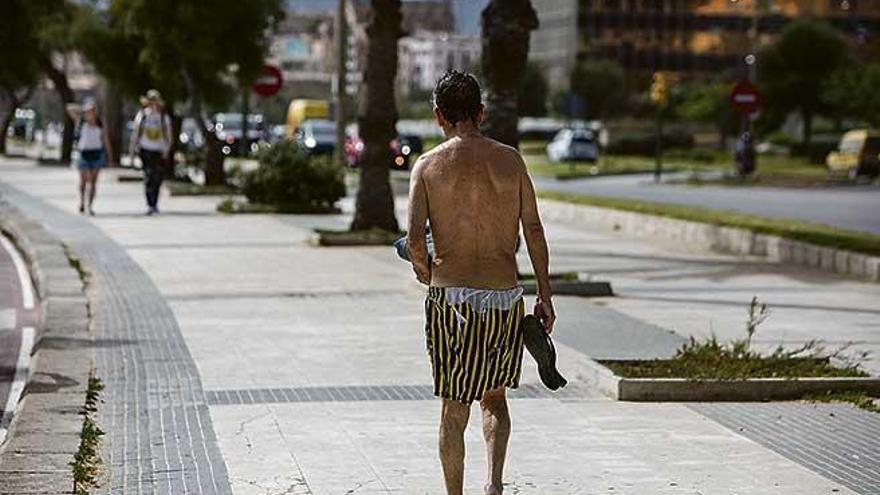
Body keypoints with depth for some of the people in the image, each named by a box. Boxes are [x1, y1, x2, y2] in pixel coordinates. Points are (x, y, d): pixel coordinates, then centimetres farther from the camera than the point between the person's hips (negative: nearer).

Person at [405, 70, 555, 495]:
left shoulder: (428, 165, -2)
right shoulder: (510, 160, 3)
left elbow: (414, 237, -11)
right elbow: (533, 230, 2)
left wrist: (424, 270, 10)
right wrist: (545, 295, 8)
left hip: (452, 298, -2)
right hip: (505, 298, 2)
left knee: (454, 409, 9)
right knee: (494, 396, 21)